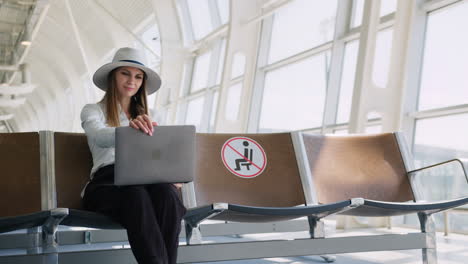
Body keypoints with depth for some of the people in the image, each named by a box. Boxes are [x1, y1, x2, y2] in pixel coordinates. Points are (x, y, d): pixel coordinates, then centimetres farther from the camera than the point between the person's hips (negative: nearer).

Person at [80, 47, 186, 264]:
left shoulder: (145, 117, 29)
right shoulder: (92, 111, 13)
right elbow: (100, 138, -12)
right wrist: (129, 128, -35)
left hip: (144, 180, 3)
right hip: (107, 182, -3)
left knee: (166, 192, -35)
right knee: (137, 195, -39)